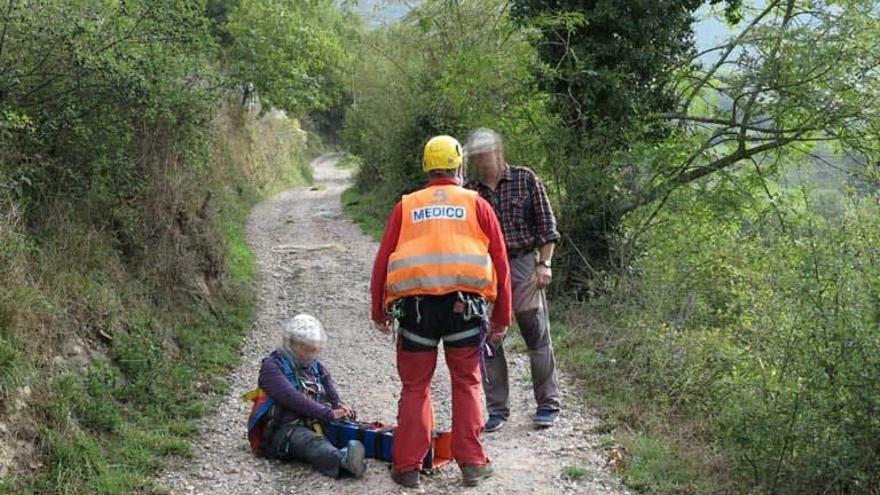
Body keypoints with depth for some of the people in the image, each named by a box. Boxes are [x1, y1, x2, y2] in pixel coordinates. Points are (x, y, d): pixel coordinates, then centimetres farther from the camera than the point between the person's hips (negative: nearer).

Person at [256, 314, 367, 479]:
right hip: (287, 429, -7)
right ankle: (343, 459, -69)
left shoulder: (316, 367, 26)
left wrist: (340, 406, -8)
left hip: (317, 424, 8)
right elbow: (293, 398, -13)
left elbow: (332, 395, 18)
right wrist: (329, 414, -21)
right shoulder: (272, 366, 3)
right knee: (312, 442, -39)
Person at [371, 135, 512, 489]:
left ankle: (408, 467, 10)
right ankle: (472, 463, 12)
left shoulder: (406, 207, 14)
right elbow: (500, 261, 10)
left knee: (415, 387, 11)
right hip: (464, 303, 0)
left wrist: (379, 312, 18)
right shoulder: (476, 204, 11)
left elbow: (383, 261, 10)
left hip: (415, 304, 1)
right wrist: (502, 317, 16)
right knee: (466, 383, 13)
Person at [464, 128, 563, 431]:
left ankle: (548, 405, 11)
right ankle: (497, 409, 13)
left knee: (537, 336, 0)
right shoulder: (471, 191, 8)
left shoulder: (525, 179, 1)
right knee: (488, 341, 3)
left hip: (522, 264, -3)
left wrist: (544, 264, -5)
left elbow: (546, 225, 3)